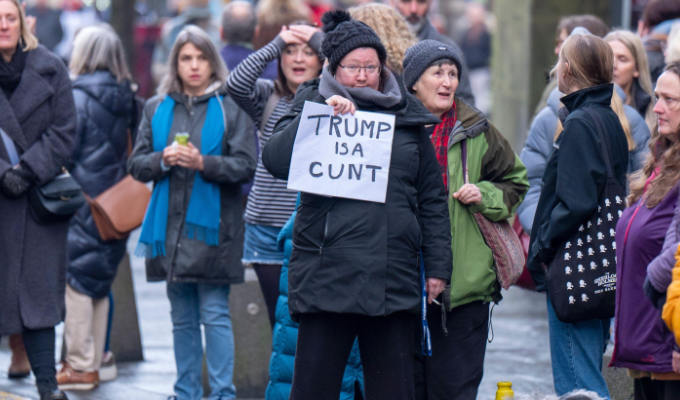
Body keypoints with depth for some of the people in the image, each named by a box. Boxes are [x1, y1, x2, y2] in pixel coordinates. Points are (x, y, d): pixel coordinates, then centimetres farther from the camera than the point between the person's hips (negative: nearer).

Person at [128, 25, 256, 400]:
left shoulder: (230, 108, 1)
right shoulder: (156, 108, 12)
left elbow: (245, 166, -5)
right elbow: (136, 165, 9)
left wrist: (203, 163, -18)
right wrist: (164, 160, -10)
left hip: (212, 226, -4)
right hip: (170, 225, 4)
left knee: (215, 315, -6)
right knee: (182, 319, 10)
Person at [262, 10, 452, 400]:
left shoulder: (407, 118, 13)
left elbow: (432, 199, 16)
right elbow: (276, 160, -10)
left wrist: (438, 265, 11)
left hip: (394, 280, 2)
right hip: (327, 276, -2)